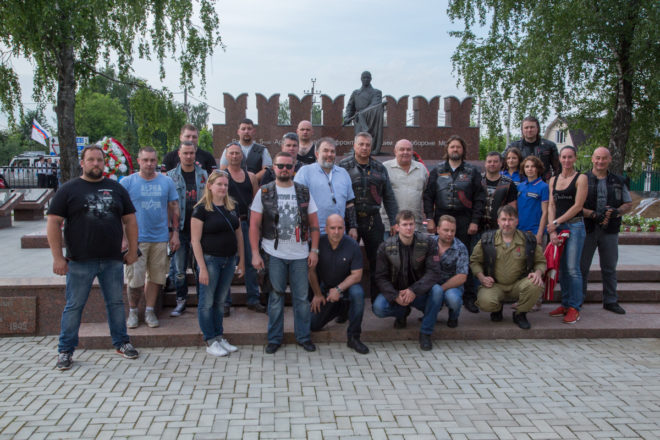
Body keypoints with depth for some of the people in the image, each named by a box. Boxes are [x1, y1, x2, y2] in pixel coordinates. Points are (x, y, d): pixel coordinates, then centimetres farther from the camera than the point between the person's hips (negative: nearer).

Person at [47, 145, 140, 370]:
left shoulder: (116, 188, 10)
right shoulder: (69, 189, 0)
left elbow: (129, 220, 12)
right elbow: (53, 223, -3)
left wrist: (132, 250, 6)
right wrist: (57, 257, -9)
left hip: (113, 260, 3)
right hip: (80, 261, -2)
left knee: (116, 303, 12)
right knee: (74, 306, 5)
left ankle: (121, 342, 26)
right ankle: (65, 350, 17)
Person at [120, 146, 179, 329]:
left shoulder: (166, 182, 7)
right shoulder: (127, 182, 1)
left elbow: (174, 208, 11)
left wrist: (175, 233, 6)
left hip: (160, 238, 2)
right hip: (136, 239, -2)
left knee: (156, 278, 7)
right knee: (135, 280, -1)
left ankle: (150, 311, 21)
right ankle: (132, 311, 19)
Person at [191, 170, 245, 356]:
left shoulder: (232, 207, 8)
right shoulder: (201, 209, -9)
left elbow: (239, 233, 14)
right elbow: (195, 240, -11)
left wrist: (241, 260, 11)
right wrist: (202, 267, -15)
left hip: (229, 260, 6)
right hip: (210, 260, -5)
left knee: (220, 301, 15)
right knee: (207, 302, 3)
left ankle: (219, 337, 24)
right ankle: (210, 341, 13)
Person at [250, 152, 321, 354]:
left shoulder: (304, 192, 7)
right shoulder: (264, 193, 2)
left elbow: (314, 223, 8)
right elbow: (254, 225, 0)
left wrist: (314, 250, 1)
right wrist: (255, 253, -6)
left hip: (300, 254, 1)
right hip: (274, 254, -1)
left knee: (302, 297, 6)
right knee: (276, 296, 7)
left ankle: (303, 336, 22)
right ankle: (274, 338, 19)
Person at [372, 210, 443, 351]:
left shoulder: (428, 242, -9)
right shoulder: (386, 247, -8)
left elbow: (432, 272, -16)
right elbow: (381, 277, -9)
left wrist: (414, 290, -31)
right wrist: (395, 296, -27)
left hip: (419, 292, 0)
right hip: (395, 292, 0)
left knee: (437, 291, -33)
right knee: (378, 307, -29)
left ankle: (425, 333, -13)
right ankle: (402, 313, 9)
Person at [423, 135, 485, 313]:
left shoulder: (472, 171, 8)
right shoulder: (437, 171, 11)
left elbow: (479, 198, 5)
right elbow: (428, 195, 8)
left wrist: (475, 221, -4)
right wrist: (430, 218, -2)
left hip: (464, 220, -1)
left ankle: (469, 297, 7)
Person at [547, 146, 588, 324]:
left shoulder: (581, 178, -2)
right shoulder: (553, 180, 13)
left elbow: (577, 206, -8)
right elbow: (551, 206, 7)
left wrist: (556, 223, -9)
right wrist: (552, 232, -3)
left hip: (574, 226, -5)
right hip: (558, 227, 5)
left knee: (572, 268, -8)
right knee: (561, 267, 7)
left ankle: (574, 307, -2)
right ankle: (565, 304, 16)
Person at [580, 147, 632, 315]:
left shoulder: (618, 181, 11)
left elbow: (628, 204, 12)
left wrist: (616, 211, -9)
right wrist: (594, 215, -19)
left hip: (610, 231, 3)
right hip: (587, 229, -3)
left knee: (609, 268, 11)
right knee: (581, 266, 3)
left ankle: (610, 301, 22)